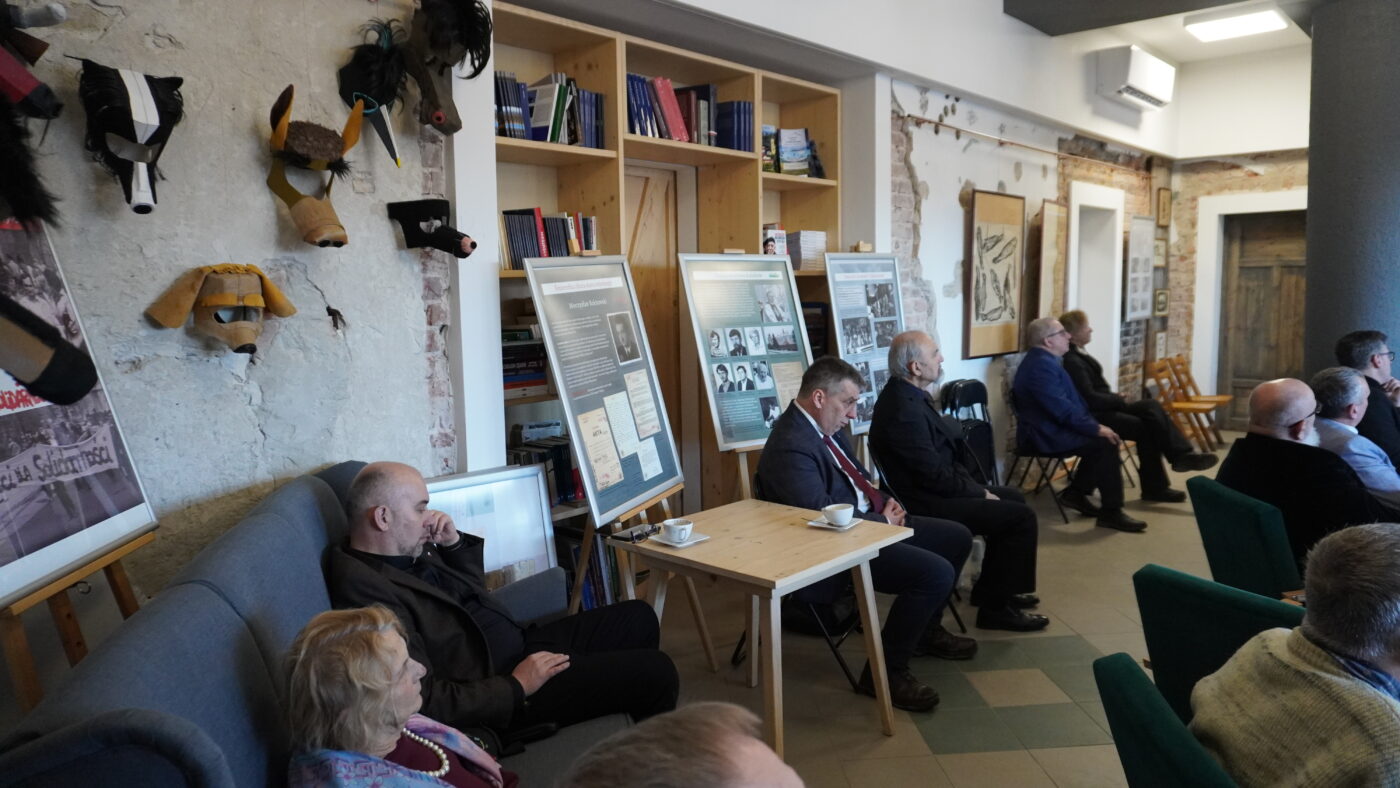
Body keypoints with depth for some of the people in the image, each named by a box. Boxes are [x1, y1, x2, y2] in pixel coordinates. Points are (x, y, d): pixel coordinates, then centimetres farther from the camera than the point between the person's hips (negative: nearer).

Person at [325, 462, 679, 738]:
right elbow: (426, 702, -29)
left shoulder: (409, 553, 4)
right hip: (496, 692, -10)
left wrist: (454, 543, 1)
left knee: (638, 617, 12)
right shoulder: (362, 586, -26)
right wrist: (516, 687, -21)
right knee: (655, 673, -11)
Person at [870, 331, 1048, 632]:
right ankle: (996, 607, 2)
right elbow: (935, 476, -24)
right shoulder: (904, 410, -27)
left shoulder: (907, 394, 4)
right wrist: (981, 492, -10)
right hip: (925, 504, -11)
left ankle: (990, 589, 30)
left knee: (1012, 498, 21)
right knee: (1021, 516, -10)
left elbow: (944, 452, 13)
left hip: (932, 489, 11)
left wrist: (977, 488, 4)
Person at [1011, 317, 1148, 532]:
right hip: (1046, 434, -11)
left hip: (1052, 428, 11)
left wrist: (1095, 425, 7)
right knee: (1106, 444, -18)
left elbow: (1071, 400, 18)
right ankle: (1111, 512, -13)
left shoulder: (1043, 361, 14)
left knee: (1102, 439, 5)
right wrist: (1096, 428, -21)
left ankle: (1076, 493, 13)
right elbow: (1062, 408, -26)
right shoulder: (1041, 365, -20)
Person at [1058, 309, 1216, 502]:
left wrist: (1116, 399, 2)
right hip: (1093, 415, -9)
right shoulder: (1071, 361, -19)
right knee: (1145, 427, -17)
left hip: (1102, 407, 10)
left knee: (1151, 406, -9)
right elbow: (1090, 399, -23)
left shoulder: (1077, 354, 13)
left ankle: (1181, 455, -14)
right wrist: (1120, 400, -9)